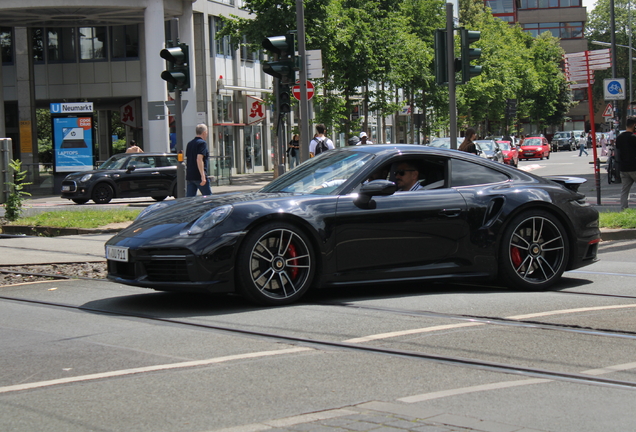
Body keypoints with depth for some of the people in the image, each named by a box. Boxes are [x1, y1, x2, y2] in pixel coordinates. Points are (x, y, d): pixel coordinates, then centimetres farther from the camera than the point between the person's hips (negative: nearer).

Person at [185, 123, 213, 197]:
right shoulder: (202, 143, -9)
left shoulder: (190, 144, 16)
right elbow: (199, 159, -20)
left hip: (189, 176, 7)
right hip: (199, 176, -7)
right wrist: (203, 176, -24)